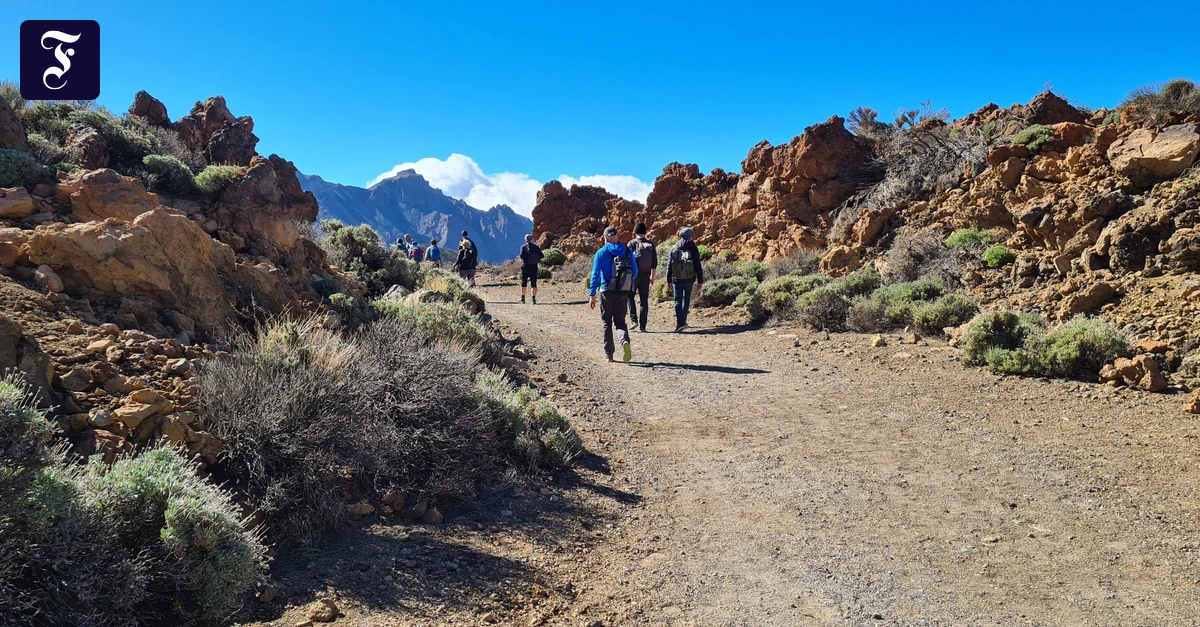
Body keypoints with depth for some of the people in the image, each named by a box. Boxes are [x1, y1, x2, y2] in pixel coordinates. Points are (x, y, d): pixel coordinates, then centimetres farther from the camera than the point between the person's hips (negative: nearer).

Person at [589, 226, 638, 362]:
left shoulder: (601, 253, -4)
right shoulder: (627, 251, 4)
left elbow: (595, 275, -7)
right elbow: (635, 272, 7)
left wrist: (592, 296, -5)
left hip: (607, 292, -2)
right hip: (623, 293, 2)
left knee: (607, 323, 10)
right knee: (620, 321, 10)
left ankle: (609, 354, 12)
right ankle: (625, 341, -21)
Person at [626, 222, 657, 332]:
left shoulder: (632, 244, -6)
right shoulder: (651, 245, 5)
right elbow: (654, 263, 8)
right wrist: (652, 277, 17)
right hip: (646, 276, 3)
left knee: (630, 297, 12)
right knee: (644, 300, 6)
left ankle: (634, 320, -3)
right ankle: (642, 326, 6)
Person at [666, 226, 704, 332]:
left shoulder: (673, 249, 1)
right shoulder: (693, 248, -3)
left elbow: (669, 266, 3)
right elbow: (698, 266, -5)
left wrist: (669, 280, 11)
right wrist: (700, 281, 0)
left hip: (677, 280, 0)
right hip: (689, 279, 0)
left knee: (678, 301, 3)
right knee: (686, 300, 17)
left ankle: (680, 323, -11)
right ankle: (682, 321, 20)